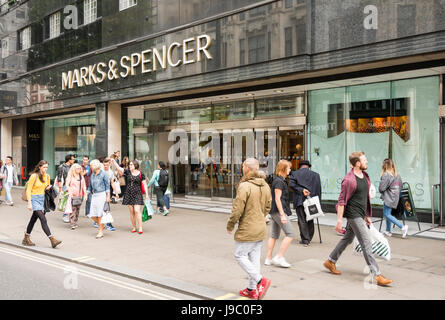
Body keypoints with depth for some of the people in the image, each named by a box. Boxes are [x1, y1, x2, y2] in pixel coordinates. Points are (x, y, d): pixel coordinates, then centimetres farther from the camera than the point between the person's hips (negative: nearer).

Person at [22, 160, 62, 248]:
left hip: (42, 198, 7)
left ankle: (26, 238, 29)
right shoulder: (34, 176, -11)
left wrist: (48, 187, 0)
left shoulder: (47, 176, 7)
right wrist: (29, 203, -17)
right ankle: (52, 240, -20)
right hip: (34, 198, -7)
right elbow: (28, 190, -11)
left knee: (34, 219, 15)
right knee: (43, 219, -15)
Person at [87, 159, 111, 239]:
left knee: (100, 214, -5)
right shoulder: (92, 175, 11)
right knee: (92, 215, 1)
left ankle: (101, 232, 6)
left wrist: (108, 196, -8)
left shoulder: (103, 174, -7)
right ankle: (101, 226, 26)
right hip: (94, 195, 6)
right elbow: (90, 186, 20)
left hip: (101, 194, -6)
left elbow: (107, 185, -4)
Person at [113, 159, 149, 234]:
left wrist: (146, 194, -3)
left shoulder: (141, 174, 1)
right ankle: (134, 227, 16)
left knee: (137, 211, -12)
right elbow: (119, 168, -2)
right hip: (128, 194, 3)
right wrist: (113, 161, -13)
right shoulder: (127, 172, 6)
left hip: (137, 194, -3)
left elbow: (145, 185, 3)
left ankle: (140, 228, -7)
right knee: (131, 212, 6)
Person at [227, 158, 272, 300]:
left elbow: (237, 209, -19)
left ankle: (260, 280, -5)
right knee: (254, 258, 14)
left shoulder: (244, 186, -19)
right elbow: (268, 207, 14)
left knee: (240, 256, 6)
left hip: (247, 230, -8)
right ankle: (252, 289, 22)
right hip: (261, 229, 8)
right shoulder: (265, 186, 6)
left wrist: (230, 225, -5)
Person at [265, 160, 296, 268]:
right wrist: (282, 214, -21)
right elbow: (277, 199, -19)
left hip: (274, 212, 10)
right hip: (278, 211, -10)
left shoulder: (279, 180, 16)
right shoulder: (279, 181, -14)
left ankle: (269, 259, 16)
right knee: (291, 234, -9)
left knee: (274, 235, 12)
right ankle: (279, 257, -8)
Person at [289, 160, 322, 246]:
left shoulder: (295, 173, 4)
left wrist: (301, 190, -14)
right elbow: (319, 189, 5)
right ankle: (309, 239, 23)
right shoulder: (316, 175, 7)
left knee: (302, 220, 1)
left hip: (300, 201, -2)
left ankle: (305, 240, -1)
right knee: (310, 220, 15)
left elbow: (291, 184, -13)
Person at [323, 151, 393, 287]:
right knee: (366, 243, -9)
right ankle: (376, 275, -5)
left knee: (348, 239, 19)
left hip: (361, 215, 9)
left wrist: (367, 215, 21)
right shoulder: (349, 180, -18)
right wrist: (339, 220, -18)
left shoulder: (365, 176, 10)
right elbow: (342, 201, -16)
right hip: (353, 215, -9)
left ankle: (330, 262, 33)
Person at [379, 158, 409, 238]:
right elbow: (400, 186, 15)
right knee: (387, 214, 17)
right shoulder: (397, 175, 8)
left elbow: (381, 188, -19)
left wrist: (381, 192, 3)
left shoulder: (385, 175, -18)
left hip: (388, 198, -9)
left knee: (387, 214, -5)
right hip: (395, 198, 9)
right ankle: (388, 231, 21)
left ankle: (402, 227, -13)